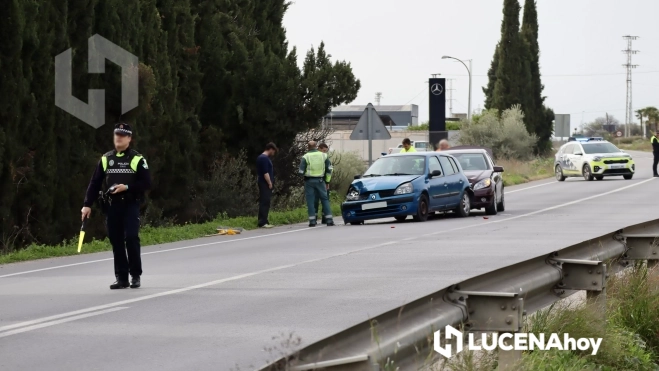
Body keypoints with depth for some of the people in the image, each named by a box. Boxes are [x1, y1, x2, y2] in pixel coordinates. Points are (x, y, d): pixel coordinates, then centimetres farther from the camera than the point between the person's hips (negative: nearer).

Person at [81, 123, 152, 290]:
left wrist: (127, 187, -14)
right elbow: (95, 183, 10)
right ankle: (121, 278, 9)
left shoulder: (137, 159, 1)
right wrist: (87, 205, 3)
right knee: (116, 241, 3)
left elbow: (147, 183, -2)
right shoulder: (105, 159, 11)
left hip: (131, 205, -4)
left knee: (131, 238, -11)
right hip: (112, 206, 4)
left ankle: (136, 276, 0)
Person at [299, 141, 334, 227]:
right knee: (325, 199, 8)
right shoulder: (324, 155, 4)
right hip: (320, 180, 2)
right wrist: (327, 181, 15)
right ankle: (329, 219, 3)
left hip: (309, 180, -2)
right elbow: (329, 169, 7)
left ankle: (312, 220, -2)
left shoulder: (305, 157, -6)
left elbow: (301, 171, -7)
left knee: (310, 200, 3)